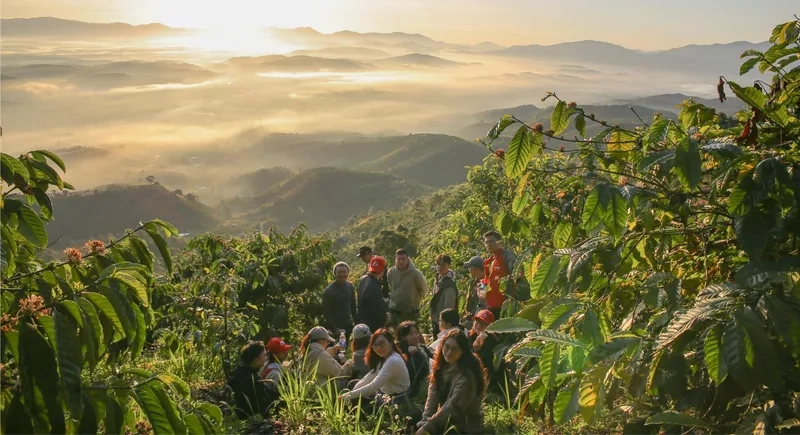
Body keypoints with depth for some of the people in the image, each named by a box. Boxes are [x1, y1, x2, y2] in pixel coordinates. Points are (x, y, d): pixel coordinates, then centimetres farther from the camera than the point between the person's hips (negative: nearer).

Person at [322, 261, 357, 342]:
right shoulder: (329, 291, -14)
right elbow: (326, 312, -13)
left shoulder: (350, 286, 3)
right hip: (334, 328, -5)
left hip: (348, 326, 5)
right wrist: (335, 329, -17)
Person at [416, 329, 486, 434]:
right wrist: (424, 422, -18)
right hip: (446, 423, 6)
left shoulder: (467, 375, -21)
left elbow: (453, 407, -25)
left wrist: (427, 426, -25)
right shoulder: (441, 367, 1)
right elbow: (432, 397, -6)